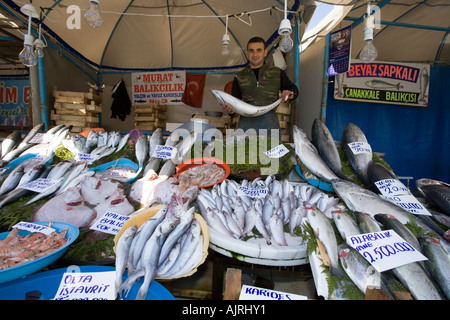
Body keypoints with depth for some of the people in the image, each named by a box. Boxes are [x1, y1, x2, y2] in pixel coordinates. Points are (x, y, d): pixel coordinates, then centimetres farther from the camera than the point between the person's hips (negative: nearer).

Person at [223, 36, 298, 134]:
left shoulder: (277, 72, 16)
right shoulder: (239, 77, 18)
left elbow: (294, 89, 25)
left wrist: (290, 94, 1)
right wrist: (230, 109, -5)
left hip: (269, 122, 0)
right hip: (246, 121, 0)